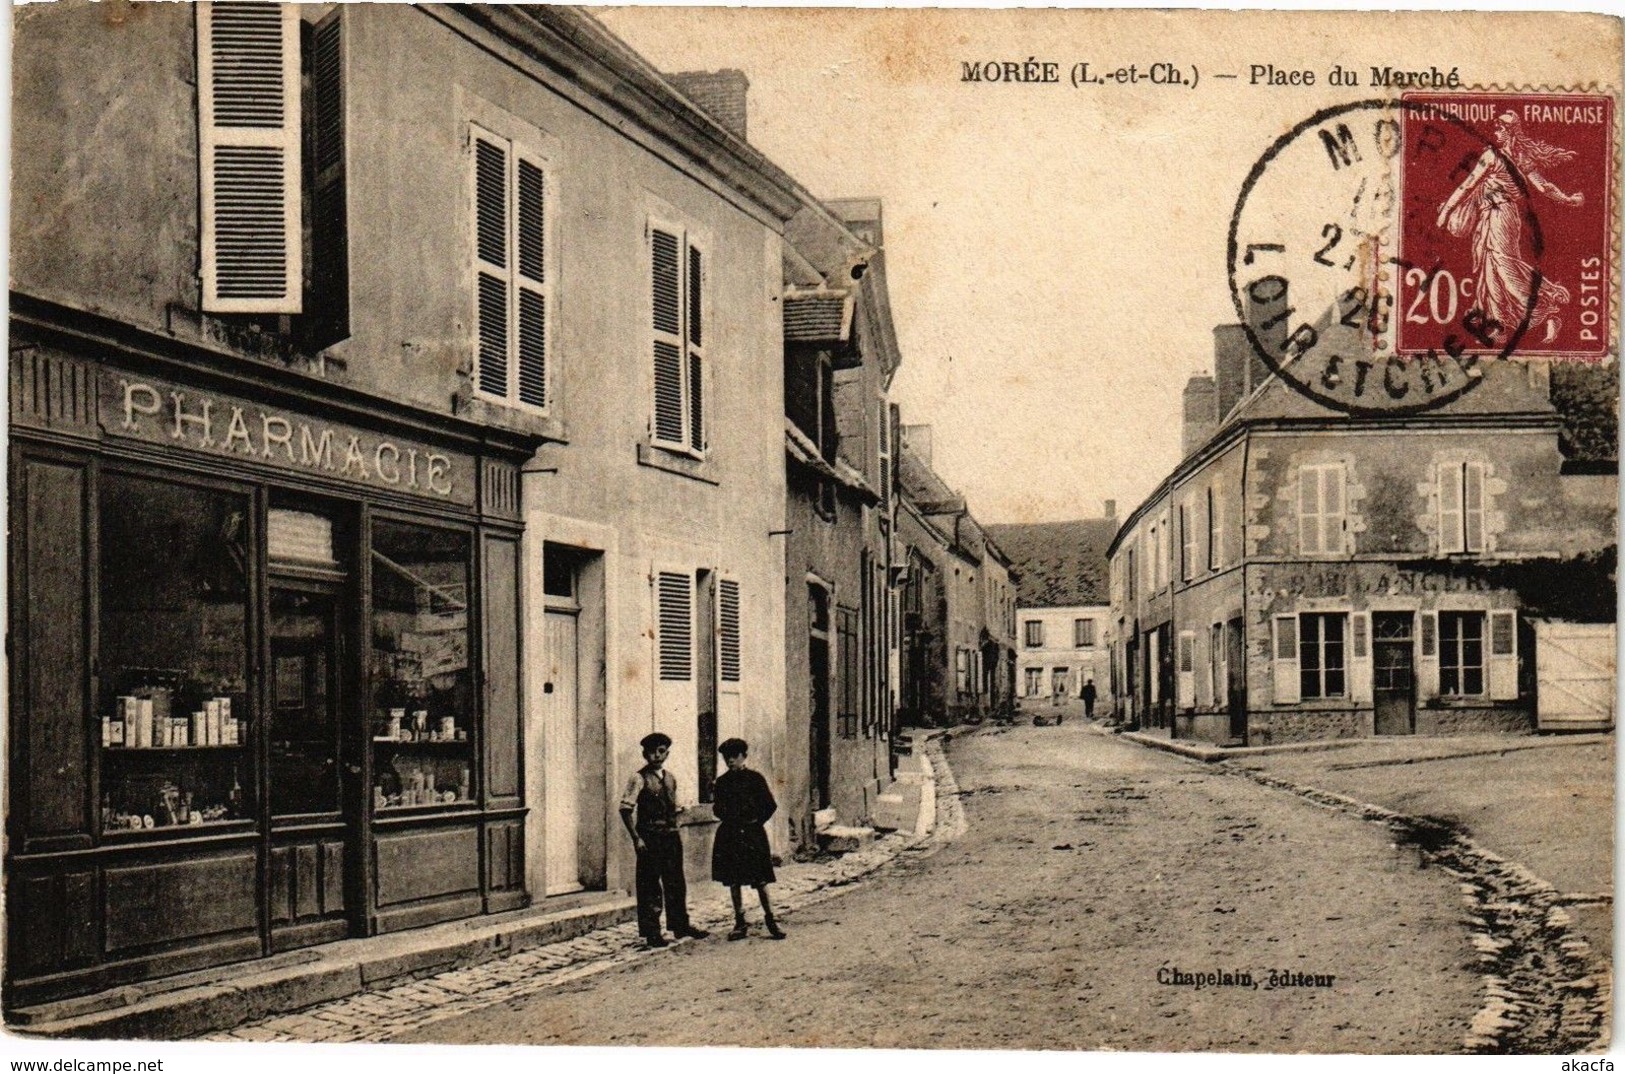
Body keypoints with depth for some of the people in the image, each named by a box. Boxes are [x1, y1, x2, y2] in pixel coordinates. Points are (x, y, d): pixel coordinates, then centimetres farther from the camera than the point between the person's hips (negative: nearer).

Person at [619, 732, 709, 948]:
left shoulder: (670, 779, 12)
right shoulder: (639, 779, -8)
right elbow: (625, 809, -13)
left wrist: (675, 831, 11)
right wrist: (636, 838, -18)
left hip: (671, 836, 6)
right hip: (649, 838, -6)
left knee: (676, 883, 12)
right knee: (650, 885, -2)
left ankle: (680, 926, 23)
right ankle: (651, 932, 5)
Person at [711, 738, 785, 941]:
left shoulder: (754, 778, -1)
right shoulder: (722, 781, 10)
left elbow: (770, 805, 2)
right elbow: (717, 809, 16)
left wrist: (756, 821, -4)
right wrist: (718, 808, -5)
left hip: (752, 834, -4)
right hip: (730, 835, 4)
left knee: (760, 880, -4)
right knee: (733, 881, 5)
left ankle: (770, 920, 4)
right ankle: (740, 922, 12)